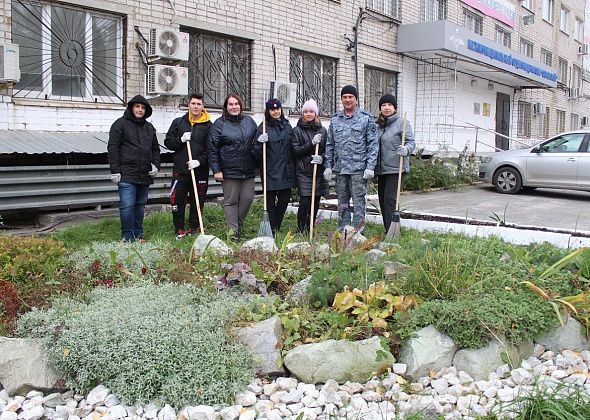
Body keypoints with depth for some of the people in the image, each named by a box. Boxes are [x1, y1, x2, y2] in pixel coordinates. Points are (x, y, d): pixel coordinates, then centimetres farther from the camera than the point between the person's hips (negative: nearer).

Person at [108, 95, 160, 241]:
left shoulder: (149, 127, 17)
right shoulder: (120, 124, -1)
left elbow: (155, 148, 24)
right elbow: (113, 148, -6)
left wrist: (155, 165, 7)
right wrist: (115, 171, -12)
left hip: (145, 175, 6)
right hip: (127, 174, -6)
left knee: (140, 205, 12)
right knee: (127, 205, -9)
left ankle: (138, 234, 21)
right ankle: (128, 237, -2)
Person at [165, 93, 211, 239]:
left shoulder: (208, 125, 3)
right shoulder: (178, 122, 10)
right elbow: (168, 142, 9)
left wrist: (200, 161, -16)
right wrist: (181, 140, -9)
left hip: (200, 171, -1)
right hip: (180, 170, 1)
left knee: (198, 203, 6)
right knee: (177, 202, -1)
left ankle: (194, 230, 18)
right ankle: (179, 231, 10)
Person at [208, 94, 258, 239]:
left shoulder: (249, 121, 11)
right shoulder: (219, 124, -2)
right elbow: (212, 148, -5)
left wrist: (257, 163, 9)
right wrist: (216, 170, -10)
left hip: (248, 170, 4)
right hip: (229, 171, -4)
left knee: (247, 199, 6)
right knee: (230, 201, 1)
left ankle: (239, 225, 25)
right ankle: (233, 231, 8)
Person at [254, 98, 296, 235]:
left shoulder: (287, 126, 12)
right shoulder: (264, 128, -4)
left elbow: (293, 148, 20)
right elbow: (257, 154, -5)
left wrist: (294, 168, 16)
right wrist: (260, 143, -25)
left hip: (286, 171, 5)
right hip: (271, 171, -5)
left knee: (285, 198, 9)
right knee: (270, 201, 0)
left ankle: (276, 227, 24)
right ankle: (272, 230, 9)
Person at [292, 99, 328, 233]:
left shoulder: (322, 130, 12)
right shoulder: (297, 130, 2)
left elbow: (327, 150, 12)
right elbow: (296, 150, -4)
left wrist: (321, 157, -9)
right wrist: (311, 143, -16)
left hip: (319, 172, 3)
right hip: (303, 172, -3)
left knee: (315, 203, 6)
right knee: (304, 202, -9)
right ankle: (301, 231, 3)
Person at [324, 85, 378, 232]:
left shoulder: (366, 118, 1)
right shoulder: (335, 119, 12)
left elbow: (373, 144, -2)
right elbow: (330, 145, 14)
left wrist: (370, 166, -10)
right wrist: (328, 166, 7)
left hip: (359, 168, -4)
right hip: (340, 168, 4)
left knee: (358, 200, -3)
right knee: (342, 201, 10)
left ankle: (357, 230, 3)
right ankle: (342, 231, 18)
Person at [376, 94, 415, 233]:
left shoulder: (401, 122, -8)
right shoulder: (378, 124, 13)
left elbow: (411, 142, -13)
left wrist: (406, 149, -34)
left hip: (395, 168, -7)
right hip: (381, 168, 8)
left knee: (390, 198, -12)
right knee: (382, 198, 11)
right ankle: (388, 230, 21)